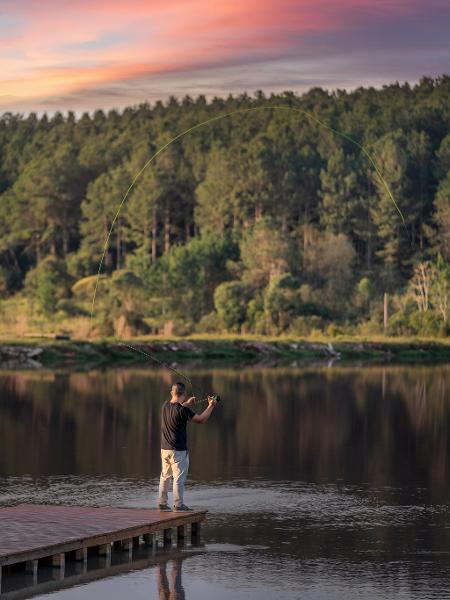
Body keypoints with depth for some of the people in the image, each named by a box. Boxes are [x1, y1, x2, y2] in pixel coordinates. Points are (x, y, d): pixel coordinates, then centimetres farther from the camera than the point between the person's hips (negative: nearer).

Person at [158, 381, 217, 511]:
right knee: (179, 478, -2)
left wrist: (187, 403, 35)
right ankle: (178, 505, -2)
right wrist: (211, 406, -1)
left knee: (165, 476, 16)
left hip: (164, 448, 7)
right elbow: (200, 420, -13)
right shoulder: (182, 410, -19)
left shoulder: (166, 405, 2)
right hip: (178, 450, -7)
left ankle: (162, 503, 20)